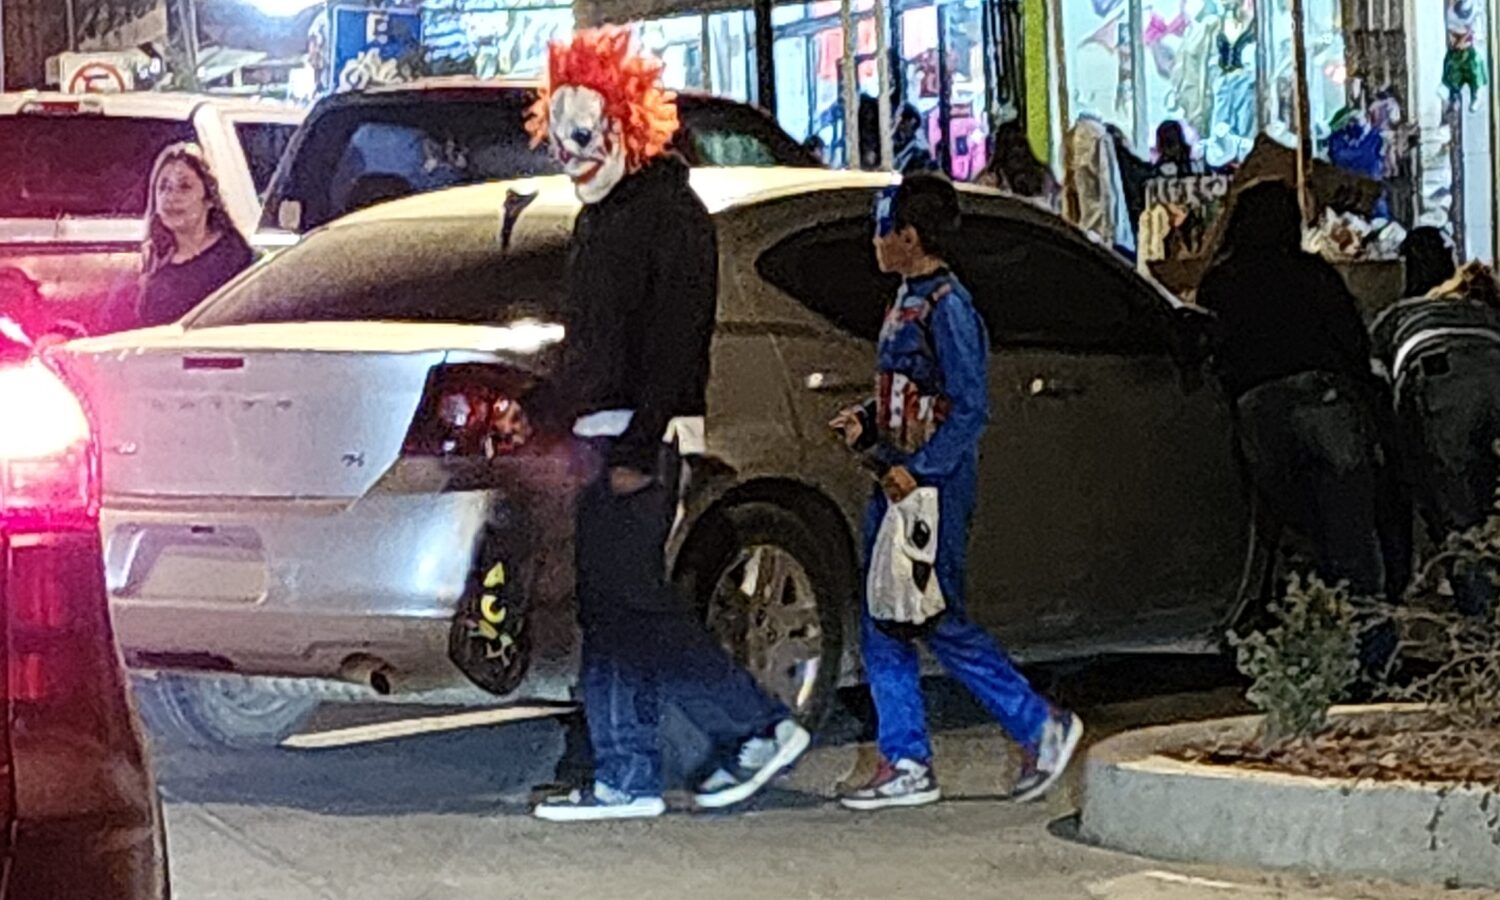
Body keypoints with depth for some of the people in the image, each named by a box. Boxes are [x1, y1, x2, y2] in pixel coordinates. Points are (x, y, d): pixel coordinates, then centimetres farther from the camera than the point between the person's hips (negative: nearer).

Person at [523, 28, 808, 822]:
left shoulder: (668, 213, -10)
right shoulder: (600, 215, 20)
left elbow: (674, 339, -18)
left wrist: (638, 449, -23)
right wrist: (545, 407, 23)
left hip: (640, 436, -10)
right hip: (599, 434, 10)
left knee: (628, 601, -11)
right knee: (607, 603, 7)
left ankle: (759, 729, -3)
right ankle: (626, 779, 9)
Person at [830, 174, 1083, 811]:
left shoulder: (948, 308, -13)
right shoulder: (906, 305, 15)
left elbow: (970, 410, -17)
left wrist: (919, 470, -23)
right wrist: (865, 425, 7)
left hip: (935, 490, -10)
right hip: (896, 488, 10)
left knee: (939, 621, -6)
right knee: (882, 628, 6)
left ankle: (1041, 726, 6)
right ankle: (906, 765, 9)